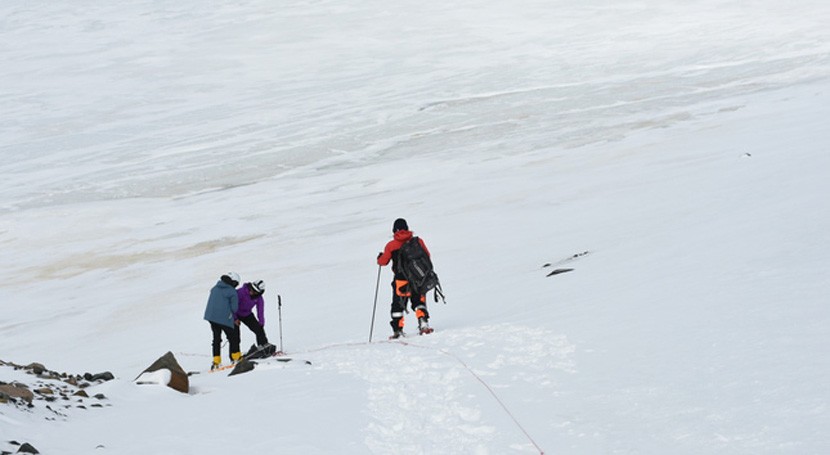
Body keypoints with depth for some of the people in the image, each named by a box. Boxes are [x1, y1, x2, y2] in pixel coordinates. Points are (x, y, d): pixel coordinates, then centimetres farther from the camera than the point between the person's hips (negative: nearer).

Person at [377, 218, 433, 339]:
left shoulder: (391, 245, -4)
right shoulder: (417, 241, -1)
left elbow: (383, 261, 4)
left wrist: (379, 258, 26)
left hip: (401, 279, -1)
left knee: (398, 305, 11)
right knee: (419, 301, 13)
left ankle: (397, 329, 6)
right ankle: (423, 323, -6)